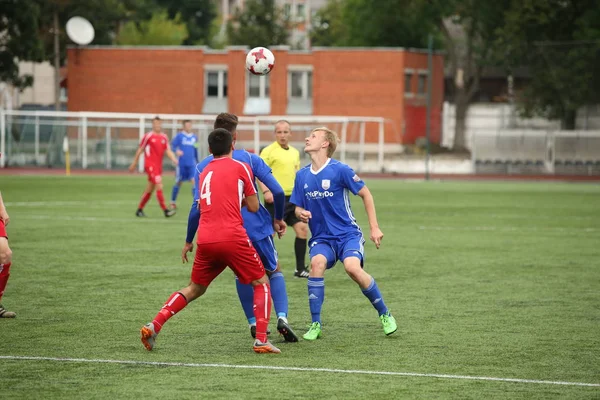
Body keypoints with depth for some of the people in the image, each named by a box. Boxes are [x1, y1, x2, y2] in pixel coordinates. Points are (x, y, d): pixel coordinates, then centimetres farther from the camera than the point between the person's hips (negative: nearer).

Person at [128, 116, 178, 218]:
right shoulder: (148, 136, -5)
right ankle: (165, 210, -18)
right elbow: (140, 150, 3)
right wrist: (134, 163, 8)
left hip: (158, 166, 6)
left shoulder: (164, 137, 11)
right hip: (150, 165, -6)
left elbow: (168, 151, 9)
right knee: (159, 186, -16)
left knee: (149, 190, 12)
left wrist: (174, 159, -10)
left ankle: (139, 210, 24)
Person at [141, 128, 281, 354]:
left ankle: (153, 326, 10)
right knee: (261, 283, 10)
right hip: (232, 237, -5)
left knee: (195, 289, 22)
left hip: (205, 240, 5)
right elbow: (253, 207, 7)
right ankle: (261, 340, -3)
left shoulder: (205, 172, 20)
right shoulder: (240, 167, 4)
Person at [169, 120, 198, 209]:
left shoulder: (194, 137, 10)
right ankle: (173, 202, 24)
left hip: (192, 165, 3)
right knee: (178, 183, 7)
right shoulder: (179, 136, -3)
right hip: (181, 164, -3)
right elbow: (172, 146, -4)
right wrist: (176, 151, -26)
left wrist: (197, 162, 25)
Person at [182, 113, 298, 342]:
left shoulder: (203, 167, -3)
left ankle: (253, 323, 15)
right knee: (274, 271, 18)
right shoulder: (249, 159, -3)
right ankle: (282, 317, -4)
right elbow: (277, 191, -7)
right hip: (258, 226, -1)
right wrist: (279, 218, 11)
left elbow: (197, 207, -7)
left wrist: (189, 241, 2)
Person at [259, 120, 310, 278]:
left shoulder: (295, 152, 14)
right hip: (275, 198, -7)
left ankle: (300, 268, 6)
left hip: (292, 198, 7)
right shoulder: (269, 151, -7)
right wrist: (266, 191, -23)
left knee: (302, 229, 0)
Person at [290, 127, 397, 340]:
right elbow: (298, 208, 12)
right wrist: (301, 213, -13)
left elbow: (366, 194, -2)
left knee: (352, 267, -31)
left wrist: (375, 228, -4)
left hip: (348, 234, -4)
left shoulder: (340, 170, -11)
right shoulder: (302, 175, 4)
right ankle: (315, 325, -18)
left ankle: (385, 314, -7)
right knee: (317, 262, -28)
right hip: (321, 237, 4)